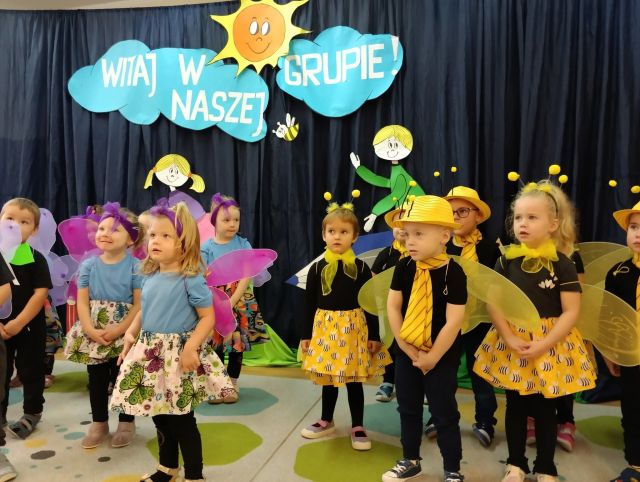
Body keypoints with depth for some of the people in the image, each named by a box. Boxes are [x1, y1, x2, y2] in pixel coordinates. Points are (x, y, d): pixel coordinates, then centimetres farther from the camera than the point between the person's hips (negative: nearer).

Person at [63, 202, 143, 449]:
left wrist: (117, 330, -19)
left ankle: (126, 422, 27)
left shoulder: (136, 267, -10)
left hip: (125, 335, -3)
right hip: (93, 335, 3)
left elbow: (139, 305, -12)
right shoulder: (88, 265, 1)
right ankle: (99, 423, 31)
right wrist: (91, 330, -15)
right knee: (96, 379, 14)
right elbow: (82, 301, -1)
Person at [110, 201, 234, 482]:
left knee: (182, 419, 3)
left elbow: (208, 317, -16)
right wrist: (130, 335, 4)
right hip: (150, 354, 7)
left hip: (178, 353, -7)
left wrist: (191, 347, -25)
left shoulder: (190, 279, -16)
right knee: (160, 416, 20)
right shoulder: (149, 276, 5)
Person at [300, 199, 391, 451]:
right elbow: (309, 304, 4)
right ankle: (326, 421, 33)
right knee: (328, 379, 14)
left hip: (353, 327, -1)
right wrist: (306, 335, 3)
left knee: (354, 380, 7)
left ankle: (357, 426, 21)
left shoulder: (361, 267, -3)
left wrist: (374, 336, -3)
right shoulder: (317, 268, 0)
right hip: (325, 327, 2)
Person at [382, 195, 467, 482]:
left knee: (444, 414, 7)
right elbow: (392, 308, -4)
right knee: (408, 409, 17)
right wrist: (408, 348, -9)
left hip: (442, 356, -5)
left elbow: (453, 322, -19)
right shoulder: (404, 268, -6)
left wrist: (432, 357, -14)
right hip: (406, 353, 5)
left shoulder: (453, 272, -19)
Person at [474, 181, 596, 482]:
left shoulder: (562, 264, -8)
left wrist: (544, 344, -18)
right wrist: (509, 338, -15)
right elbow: (494, 303, -2)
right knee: (515, 406, 13)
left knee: (545, 409, 10)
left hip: (550, 344, -2)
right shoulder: (507, 260, -1)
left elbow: (571, 312, -10)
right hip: (511, 342, 2)